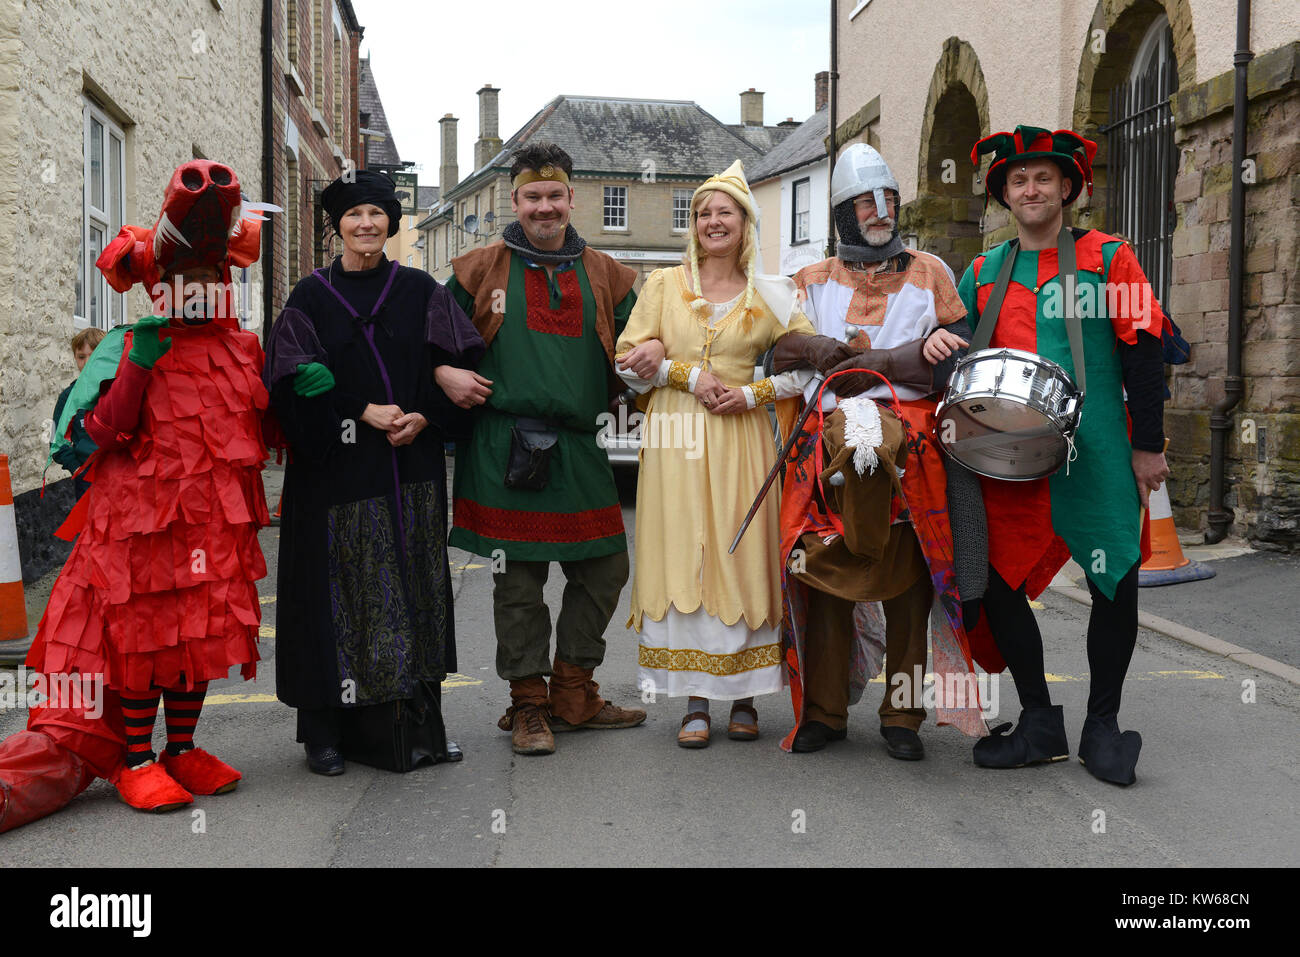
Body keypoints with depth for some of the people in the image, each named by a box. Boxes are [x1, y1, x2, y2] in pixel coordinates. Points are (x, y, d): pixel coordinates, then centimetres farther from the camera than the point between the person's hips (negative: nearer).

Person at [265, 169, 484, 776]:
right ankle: (326, 730, 8)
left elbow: (462, 365, 4)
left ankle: (415, 720, 13)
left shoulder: (419, 290, 9)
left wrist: (424, 415, -11)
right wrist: (363, 412, -14)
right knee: (336, 590, -1)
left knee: (412, 585, 4)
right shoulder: (311, 296, 5)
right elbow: (295, 381, -3)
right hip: (336, 470, -1)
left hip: (411, 470, 2)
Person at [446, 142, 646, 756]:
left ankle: (572, 694, 22)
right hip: (504, 446, -3)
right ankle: (528, 705, 15)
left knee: (604, 568, 6)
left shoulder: (604, 275, 13)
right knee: (518, 578, 1)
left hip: (578, 446, 3)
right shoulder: (481, 270, 6)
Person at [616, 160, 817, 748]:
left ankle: (744, 698, 12)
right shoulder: (664, 285, 10)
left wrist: (753, 393, -6)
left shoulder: (768, 296, 8)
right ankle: (695, 703, 4)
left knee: (743, 557, 0)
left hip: (740, 439, 0)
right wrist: (691, 375, -8)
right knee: (682, 560, -2)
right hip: (675, 439, 0)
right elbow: (629, 359, 3)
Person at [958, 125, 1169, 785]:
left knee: (1115, 585, 0)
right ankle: (1039, 723, 18)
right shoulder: (982, 273, 12)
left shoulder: (1108, 260, 4)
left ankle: (1102, 726, 18)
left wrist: (1147, 446, -3)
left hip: (1097, 459, -2)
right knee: (999, 583, 1)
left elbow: (1143, 354, 1)